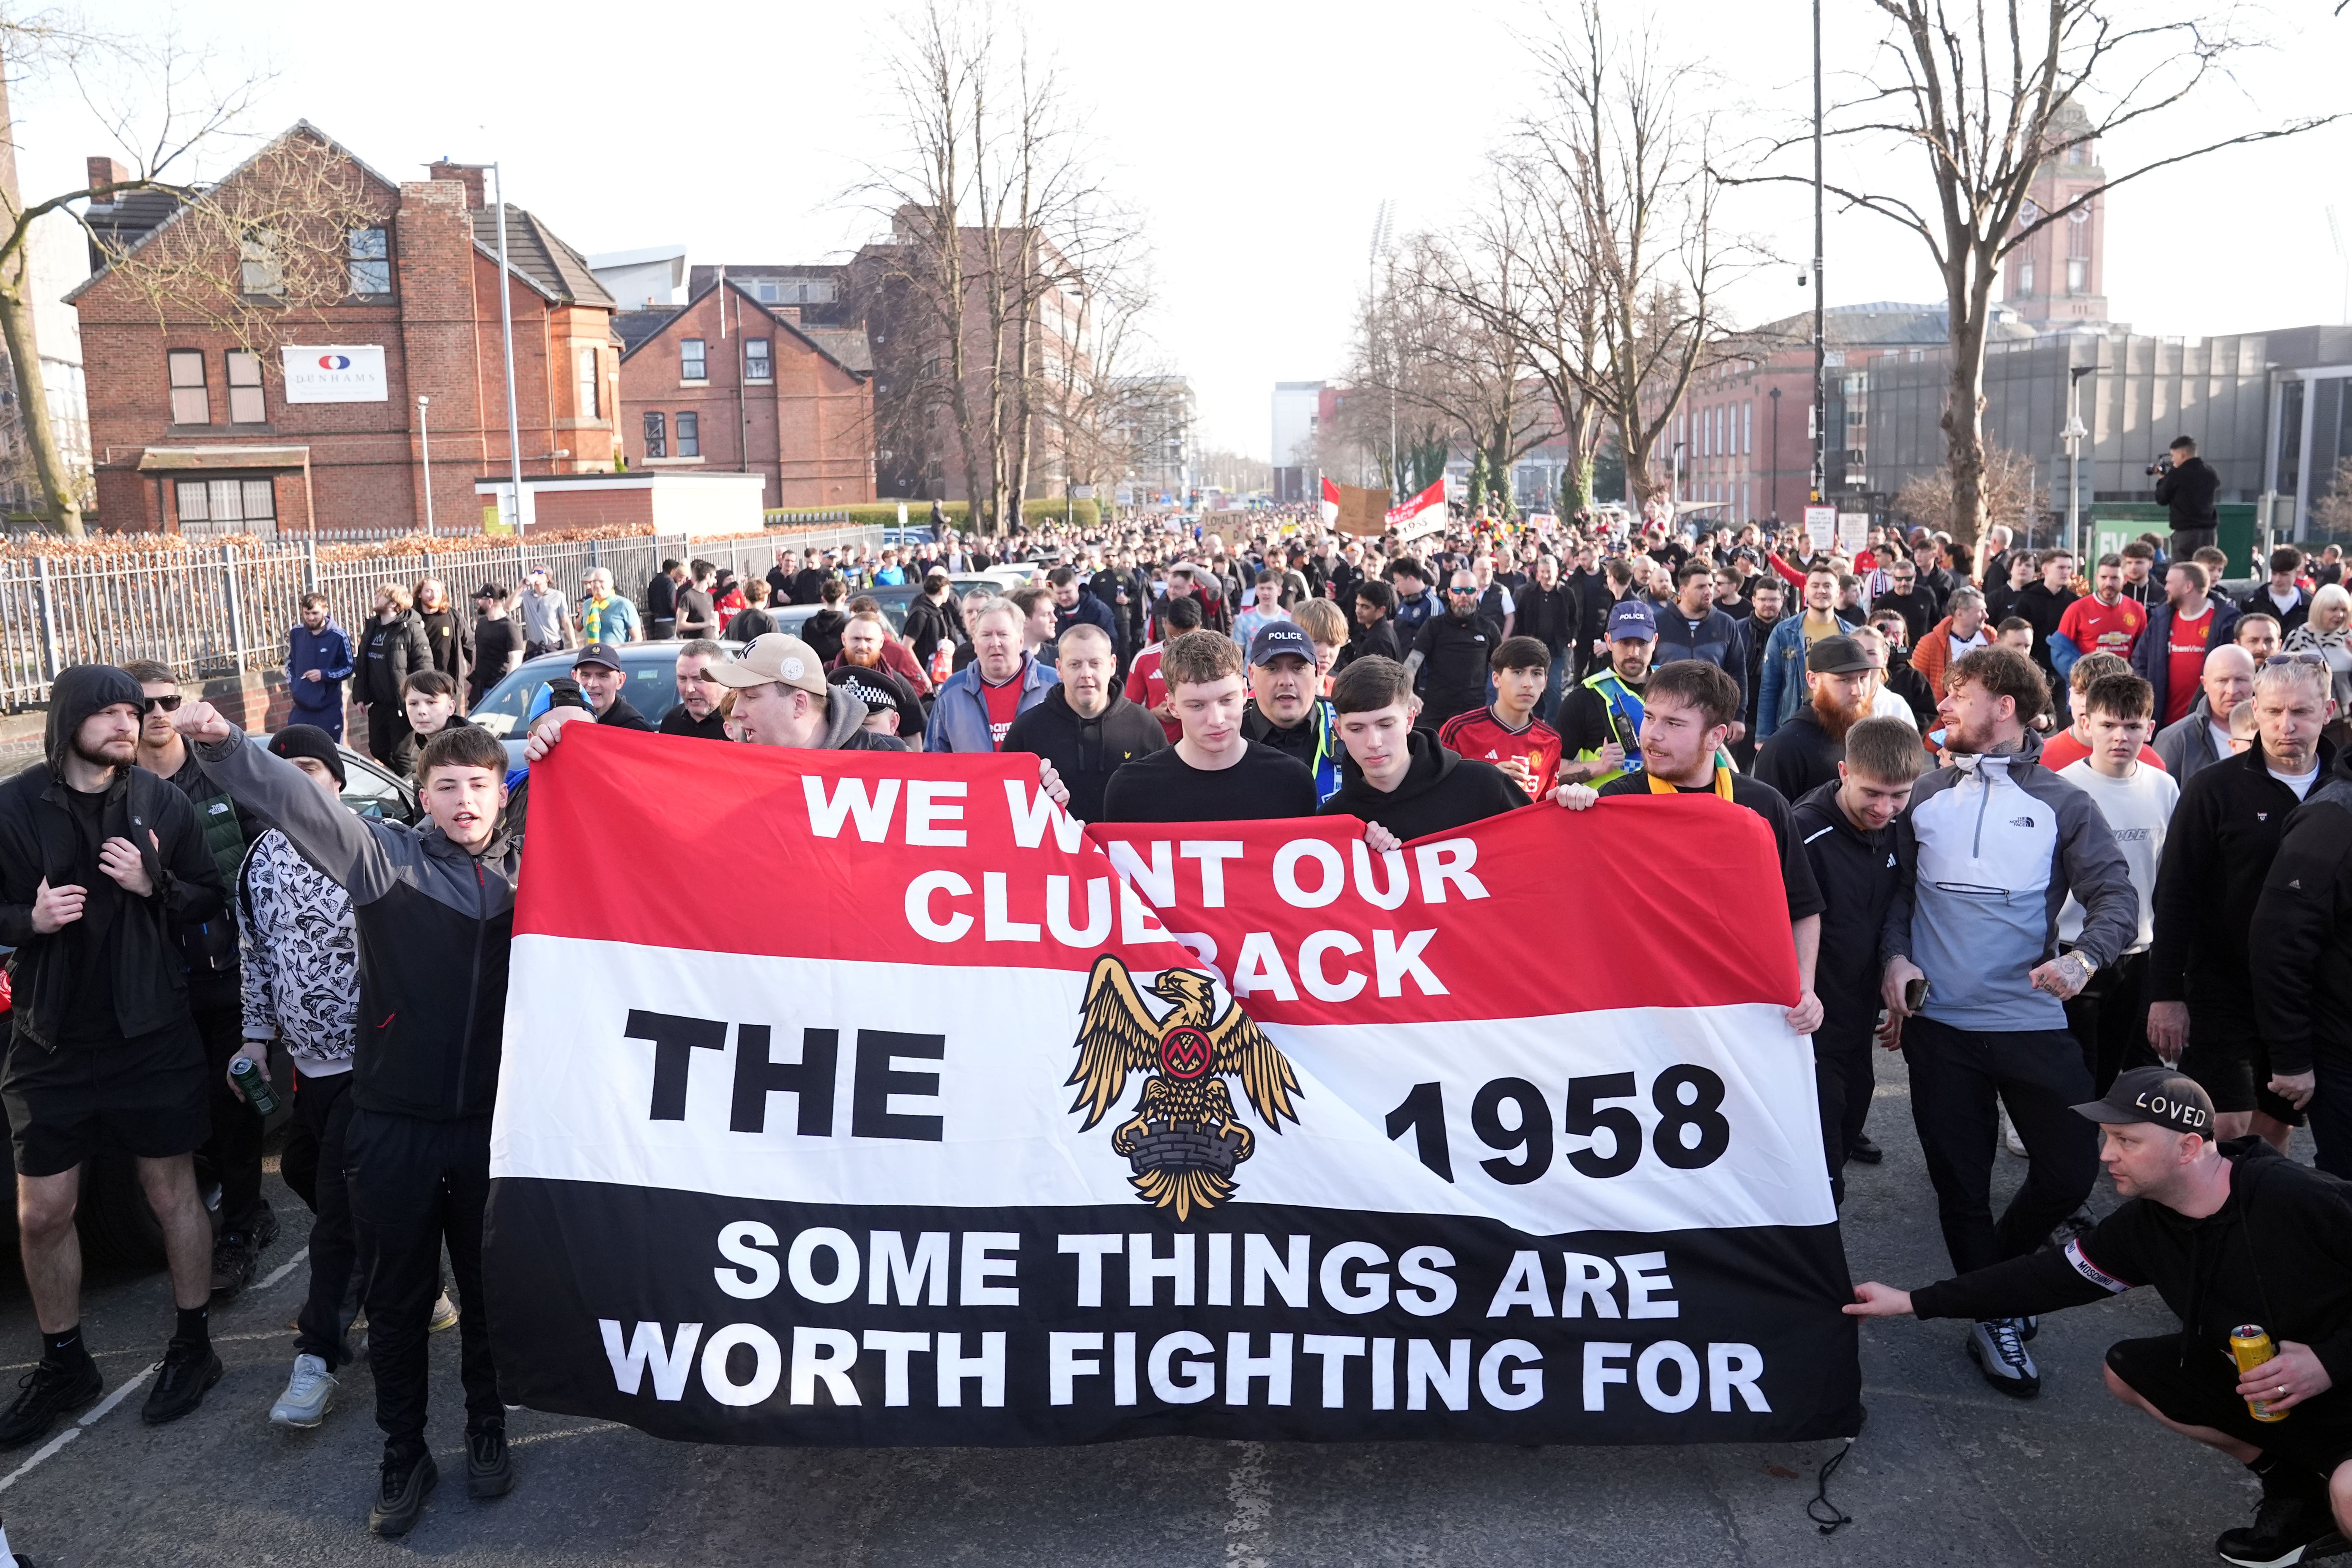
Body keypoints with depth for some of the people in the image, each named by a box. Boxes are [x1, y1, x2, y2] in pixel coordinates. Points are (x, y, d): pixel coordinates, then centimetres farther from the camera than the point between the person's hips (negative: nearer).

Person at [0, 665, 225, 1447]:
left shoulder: (161, 802, -2)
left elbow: (209, 899, 3)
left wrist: (154, 885, -15)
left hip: (151, 1033, 0)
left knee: (173, 1193, 9)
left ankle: (192, 1348, 26)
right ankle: (63, 1366, 27)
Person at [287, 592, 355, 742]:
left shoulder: (338, 637, -11)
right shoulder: (296, 633, 1)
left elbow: (349, 668, -4)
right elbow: (290, 663, 16)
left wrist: (324, 675, -19)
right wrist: (292, 688, 5)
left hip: (329, 709, -3)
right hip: (300, 708, 3)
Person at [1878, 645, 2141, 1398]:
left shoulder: (2060, 803, -1)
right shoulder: (1926, 795, 5)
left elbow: (2117, 896, -6)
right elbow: (1898, 886, 10)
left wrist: (2083, 959, -24)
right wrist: (1896, 956, -7)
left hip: (2032, 1020, -1)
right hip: (1937, 1022, 1)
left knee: (2071, 1169, 1)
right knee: (1961, 1182, 8)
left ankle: (2000, 1269, 29)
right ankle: (1993, 1315, 26)